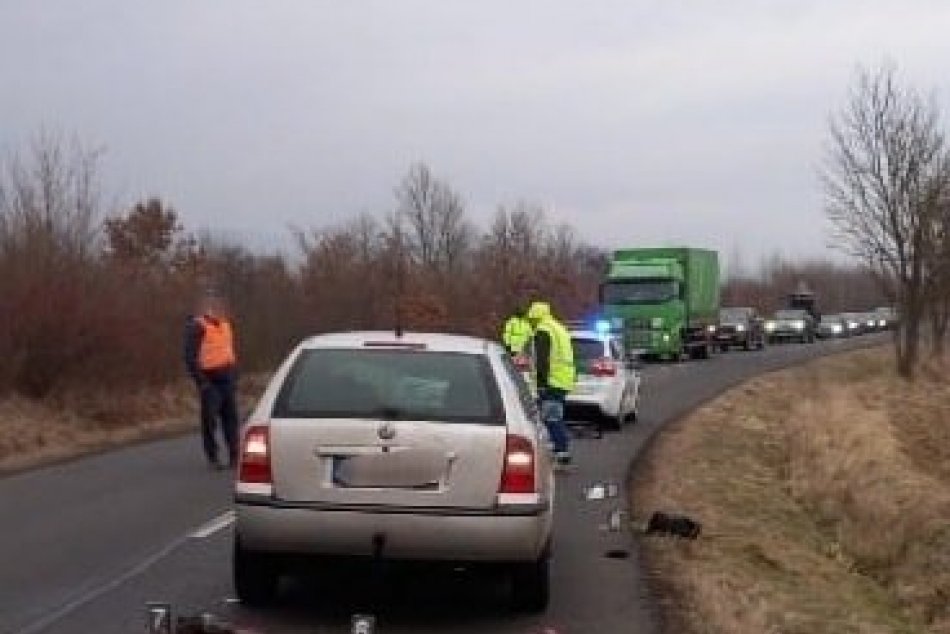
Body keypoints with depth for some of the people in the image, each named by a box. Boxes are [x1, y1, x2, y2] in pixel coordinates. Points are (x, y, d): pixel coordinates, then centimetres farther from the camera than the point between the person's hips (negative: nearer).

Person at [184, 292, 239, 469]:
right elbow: (190, 357, -11)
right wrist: (201, 381, -16)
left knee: (231, 417, 7)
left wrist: (234, 375, 18)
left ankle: (234, 455, 12)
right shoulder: (197, 327, -7)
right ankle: (212, 457, 4)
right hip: (210, 380, -6)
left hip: (227, 378, 7)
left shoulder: (225, 324, 16)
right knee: (210, 418, -3)